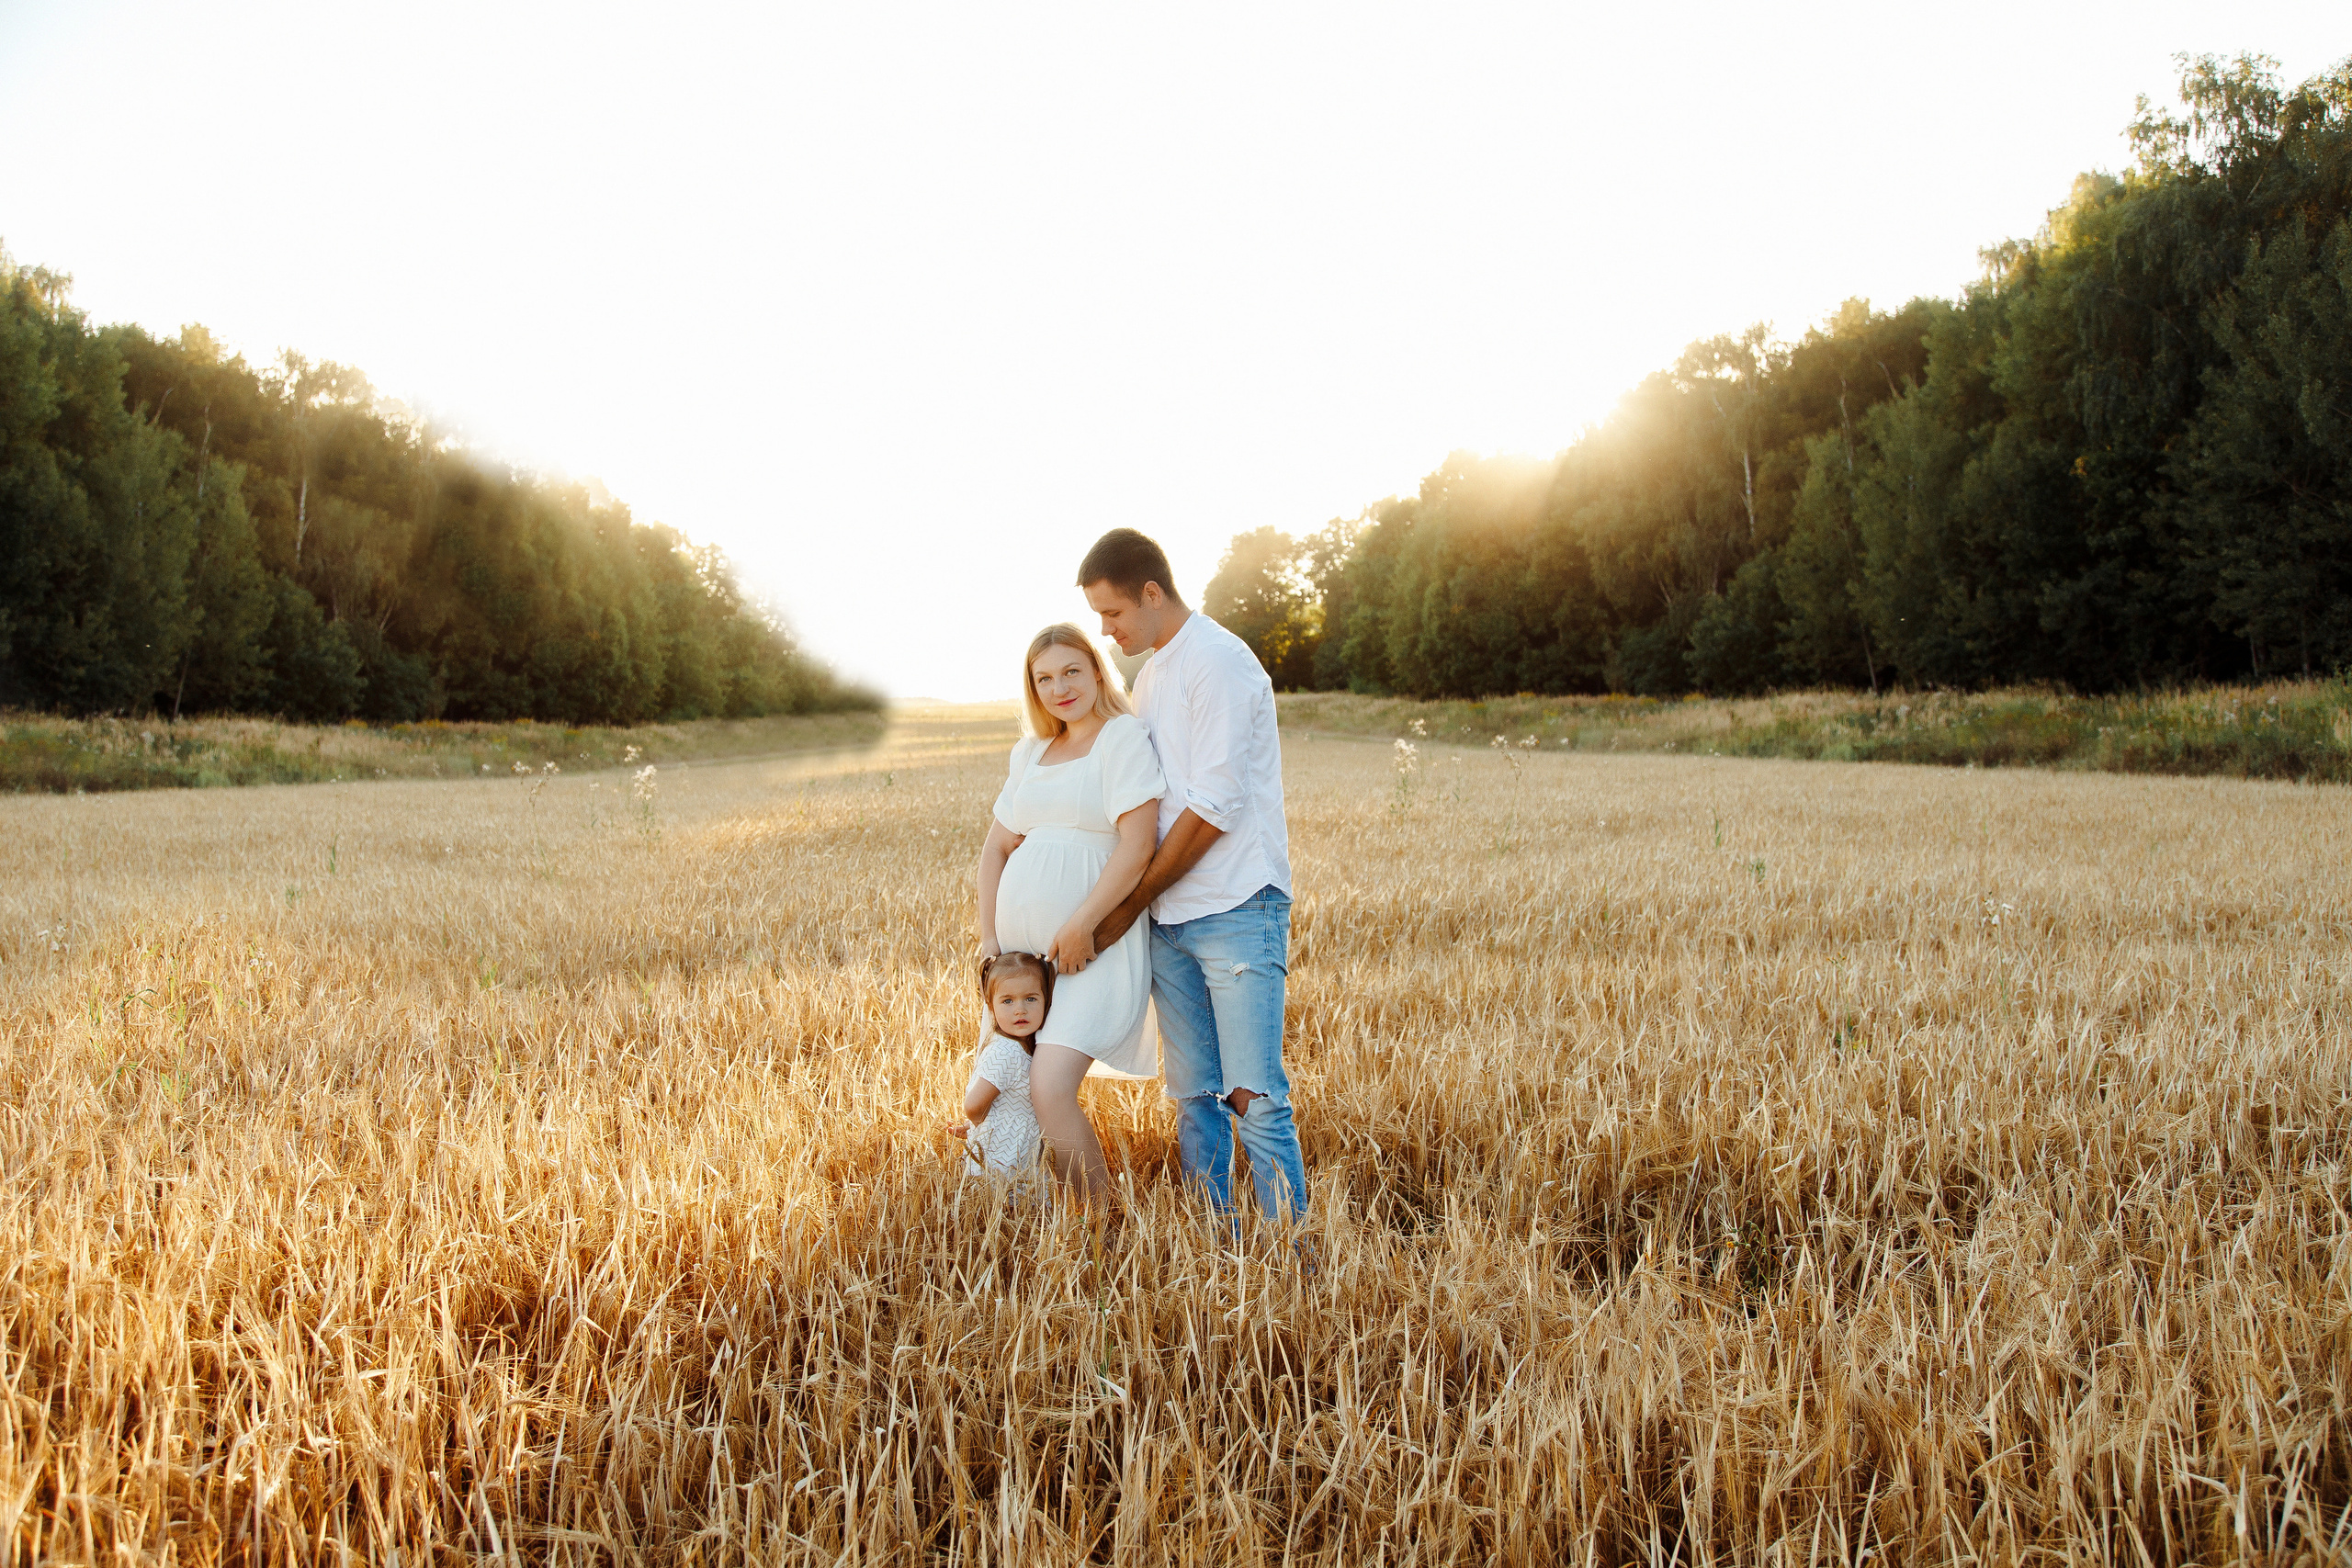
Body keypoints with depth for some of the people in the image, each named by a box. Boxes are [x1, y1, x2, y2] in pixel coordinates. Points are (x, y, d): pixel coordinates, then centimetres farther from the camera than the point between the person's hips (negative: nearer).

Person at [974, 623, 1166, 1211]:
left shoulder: (1124, 736, -5)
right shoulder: (1029, 752, 18)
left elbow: (1138, 844, -15)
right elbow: (996, 847, 21)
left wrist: (1080, 927, -17)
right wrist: (987, 937, 10)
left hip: (1093, 944, -7)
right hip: (1022, 940, 7)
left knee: (1050, 1087, -20)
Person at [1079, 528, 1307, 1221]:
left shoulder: (1220, 664, -11)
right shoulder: (1152, 674, 17)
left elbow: (1213, 809, -16)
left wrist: (1129, 904, -9)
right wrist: (1136, 903, 8)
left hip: (1236, 911, -8)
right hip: (1171, 918, 8)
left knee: (1254, 1097, -9)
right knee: (1192, 1094, 8)